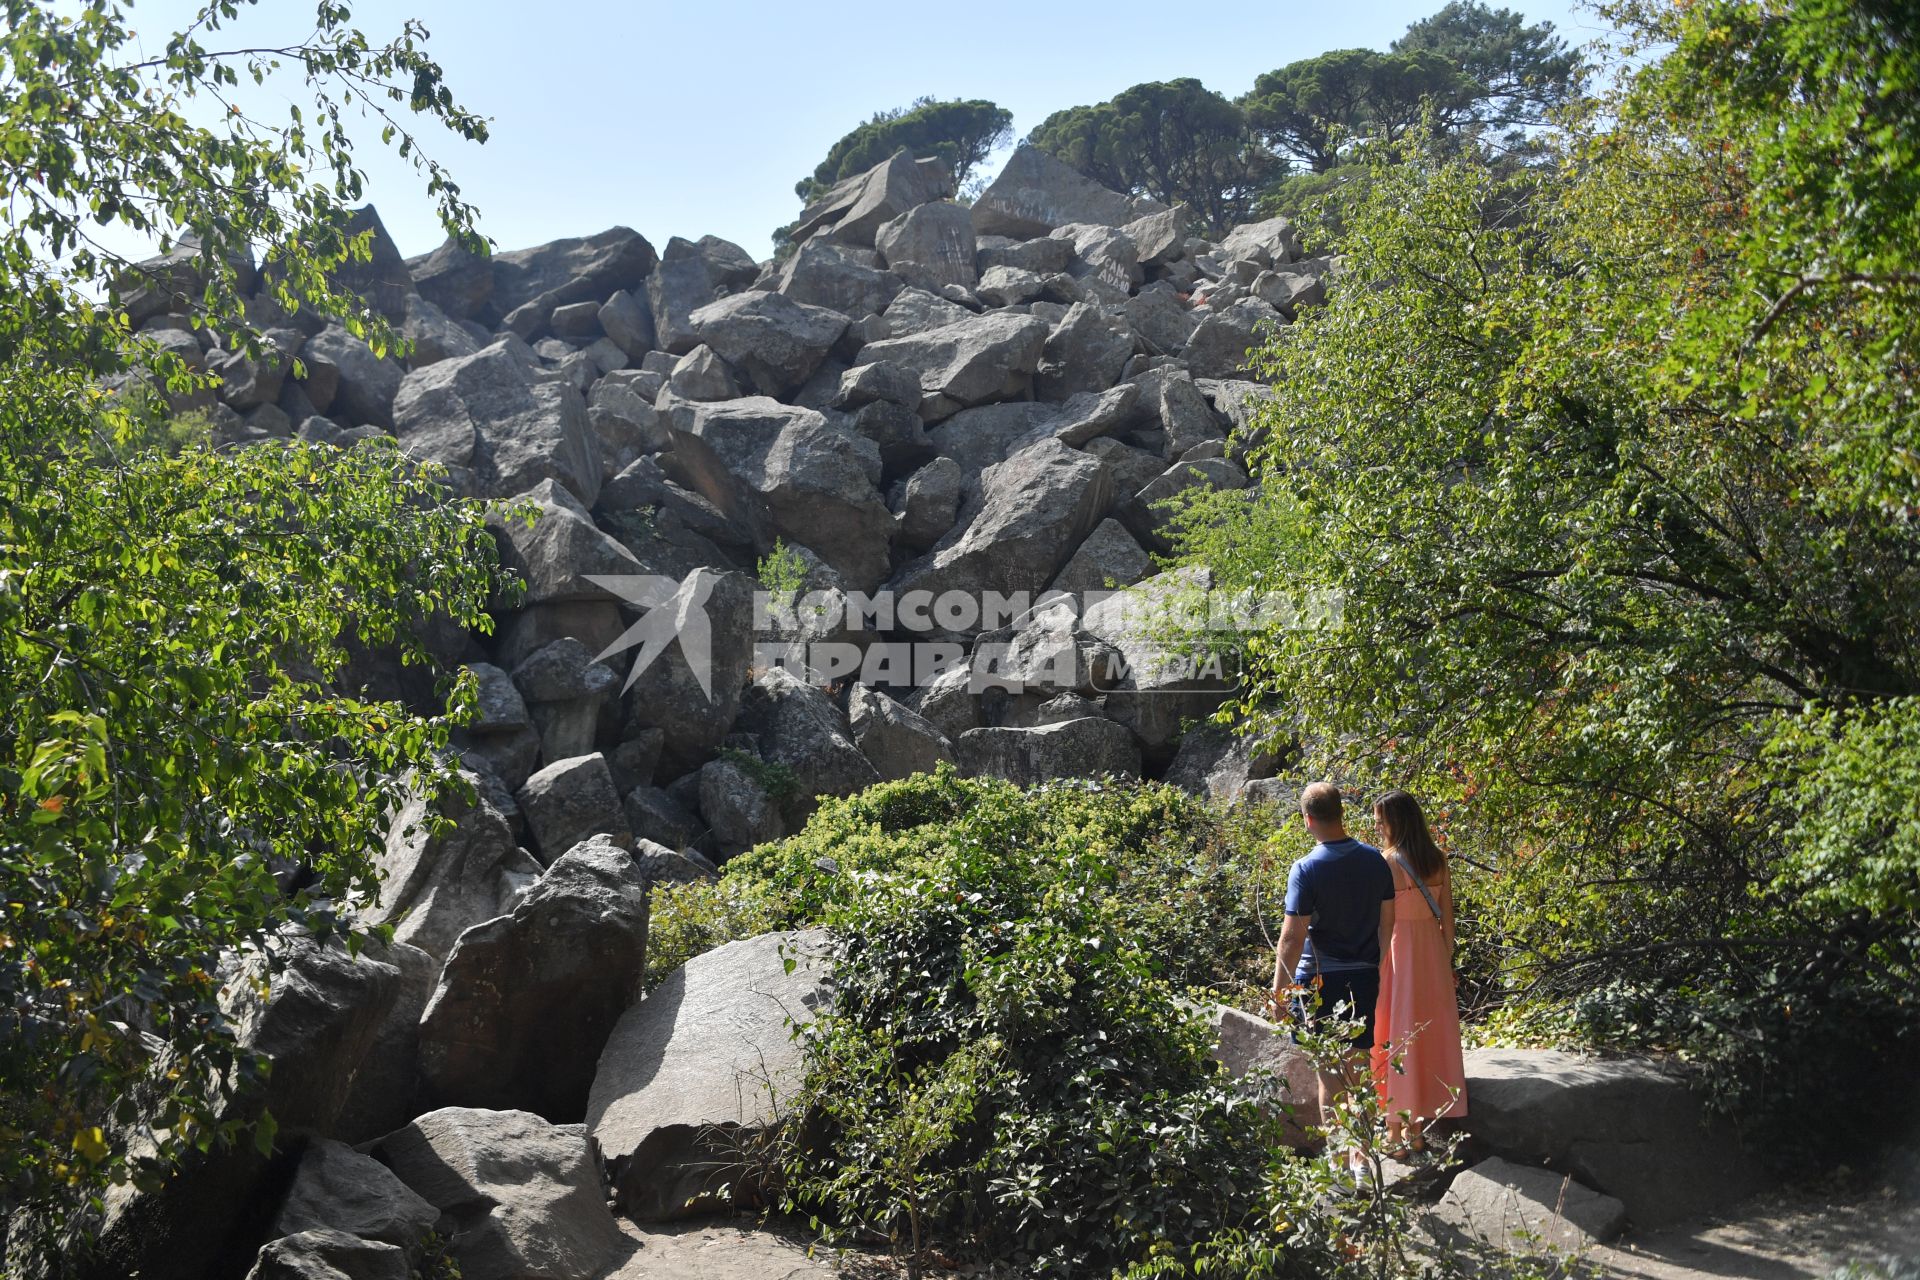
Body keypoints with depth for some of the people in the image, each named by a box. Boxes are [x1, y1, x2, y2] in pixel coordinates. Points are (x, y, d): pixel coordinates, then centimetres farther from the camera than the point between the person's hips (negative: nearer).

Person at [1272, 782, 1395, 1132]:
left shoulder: (1306, 870, -16)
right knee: (1358, 1068, 15)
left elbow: (1292, 939, -17)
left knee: (1330, 1074, 3)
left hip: (1320, 981, -5)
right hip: (1365, 978, 5)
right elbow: (1387, 924, 7)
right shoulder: (1375, 859, 0)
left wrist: (1279, 992, -8)